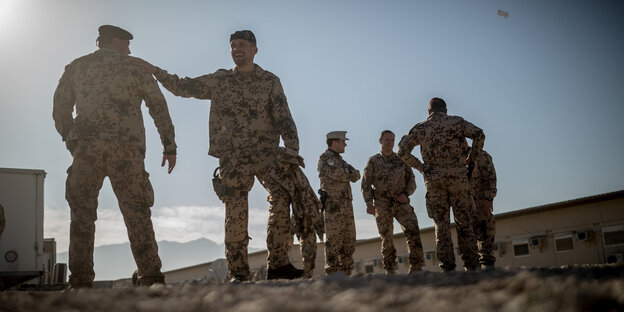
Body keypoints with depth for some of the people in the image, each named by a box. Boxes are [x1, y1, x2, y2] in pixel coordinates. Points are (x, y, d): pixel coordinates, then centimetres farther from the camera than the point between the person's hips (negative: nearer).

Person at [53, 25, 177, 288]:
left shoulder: (75, 67, 18)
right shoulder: (135, 67, 12)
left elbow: (60, 111, 15)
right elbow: (158, 106, 6)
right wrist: (169, 146, 8)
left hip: (87, 148, 1)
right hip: (127, 148, -1)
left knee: (82, 214, 6)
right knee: (137, 214, 4)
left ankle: (80, 282, 0)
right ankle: (151, 278, 0)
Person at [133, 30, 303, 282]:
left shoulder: (270, 81, 8)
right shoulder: (220, 80, 12)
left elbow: (283, 118, 2)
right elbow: (184, 87, 14)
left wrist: (292, 148, -11)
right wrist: (154, 71, 4)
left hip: (265, 153, -1)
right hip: (232, 157, 1)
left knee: (283, 198, -18)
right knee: (235, 213, -2)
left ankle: (277, 264, -11)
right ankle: (238, 272, 5)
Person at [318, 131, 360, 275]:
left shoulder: (340, 160, 24)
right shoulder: (324, 158, -4)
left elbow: (356, 176, 12)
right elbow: (337, 174, -18)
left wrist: (346, 172, -7)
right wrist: (349, 173, 2)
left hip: (346, 204, 9)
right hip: (333, 204, -9)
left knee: (349, 239, 6)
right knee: (334, 239, -11)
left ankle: (345, 273, 11)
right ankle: (332, 274, -11)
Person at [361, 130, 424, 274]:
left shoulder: (401, 160, 8)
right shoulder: (372, 162, 4)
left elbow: (411, 181, 7)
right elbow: (366, 185, -1)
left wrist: (406, 194, -14)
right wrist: (369, 204, -15)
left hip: (401, 204, 1)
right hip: (382, 205, -1)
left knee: (413, 231, -18)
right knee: (387, 239, -3)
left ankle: (416, 267, -16)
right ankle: (390, 271, 9)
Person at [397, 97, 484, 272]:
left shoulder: (420, 128, 8)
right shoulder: (456, 122, 7)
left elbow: (402, 151, 3)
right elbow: (479, 134, -4)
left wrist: (419, 166, 14)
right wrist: (472, 158, 7)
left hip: (434, 180, 0)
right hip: (457, 177, 0)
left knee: (441, 224, 3)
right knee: (464, 222, 5)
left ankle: (447, 267, -1)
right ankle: (471, 265, 3)